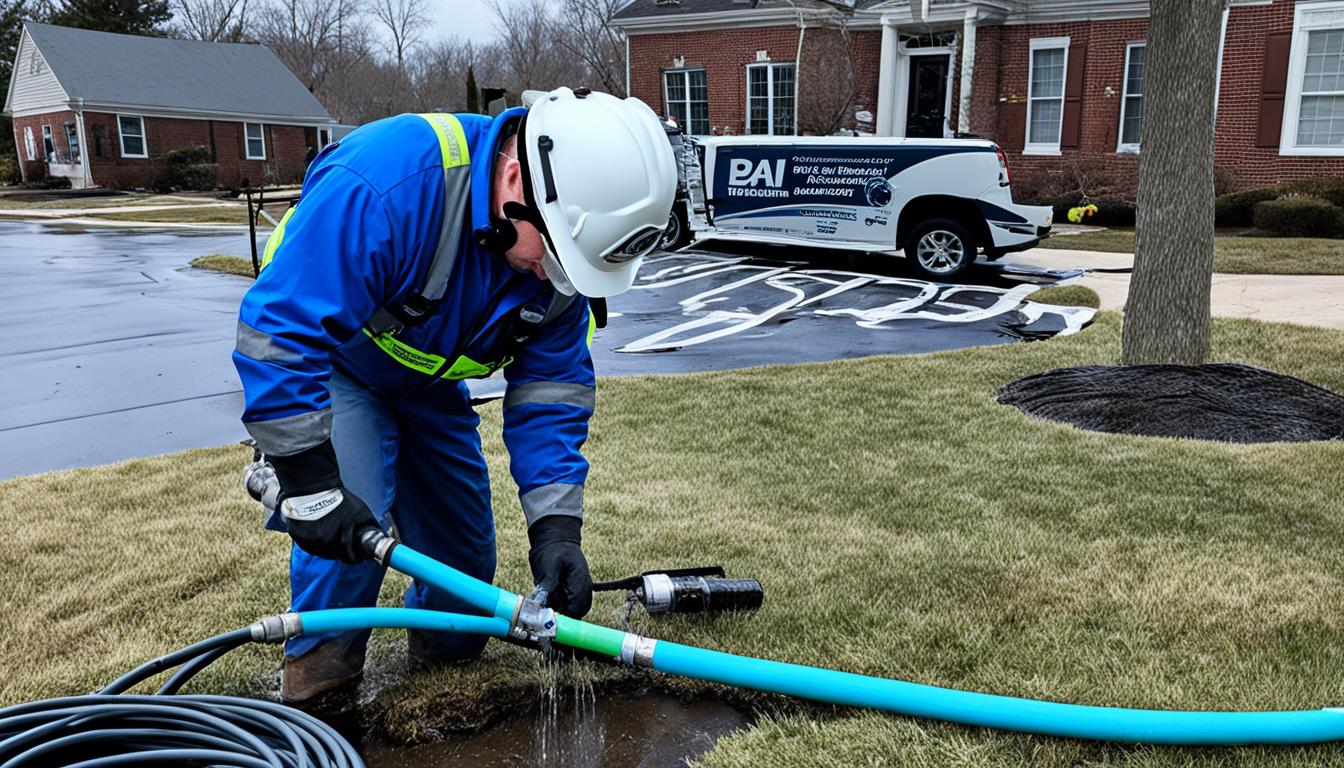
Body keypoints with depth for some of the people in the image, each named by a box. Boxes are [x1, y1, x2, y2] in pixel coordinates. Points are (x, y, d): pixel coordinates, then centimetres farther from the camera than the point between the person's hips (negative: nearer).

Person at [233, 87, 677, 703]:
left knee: (464, 548, 7)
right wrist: (312, 485, -35)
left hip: (427, 383, 6)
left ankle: (443, 654, 36)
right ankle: (315, 685, 3)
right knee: (349, 527, -23)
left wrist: (557, 527, -23)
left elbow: (551, 388, -15)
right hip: (322, 362, -5)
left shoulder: (561, 240, -20)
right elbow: (279, 333, -37)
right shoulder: (383, 186, -41)